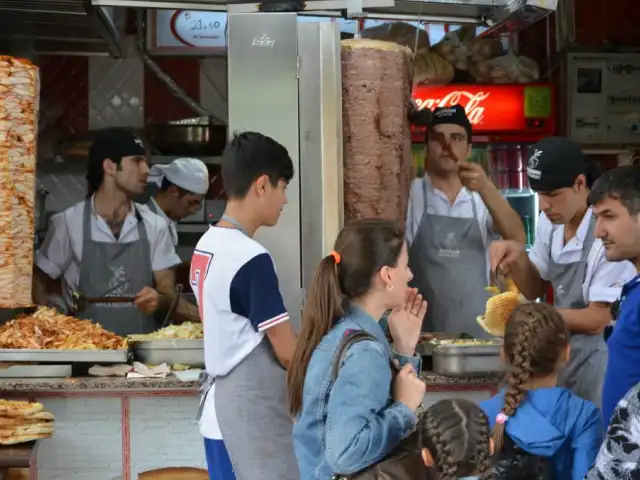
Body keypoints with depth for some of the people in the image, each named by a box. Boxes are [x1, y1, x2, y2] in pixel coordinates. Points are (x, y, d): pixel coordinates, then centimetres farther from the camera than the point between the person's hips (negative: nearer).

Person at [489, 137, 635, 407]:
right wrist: (518, 255, -10)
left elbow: (599, 318, -19)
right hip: (558, 356, 7)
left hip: (597, 363, -7)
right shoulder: (551, 221, 0)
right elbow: (534, 290, 9)